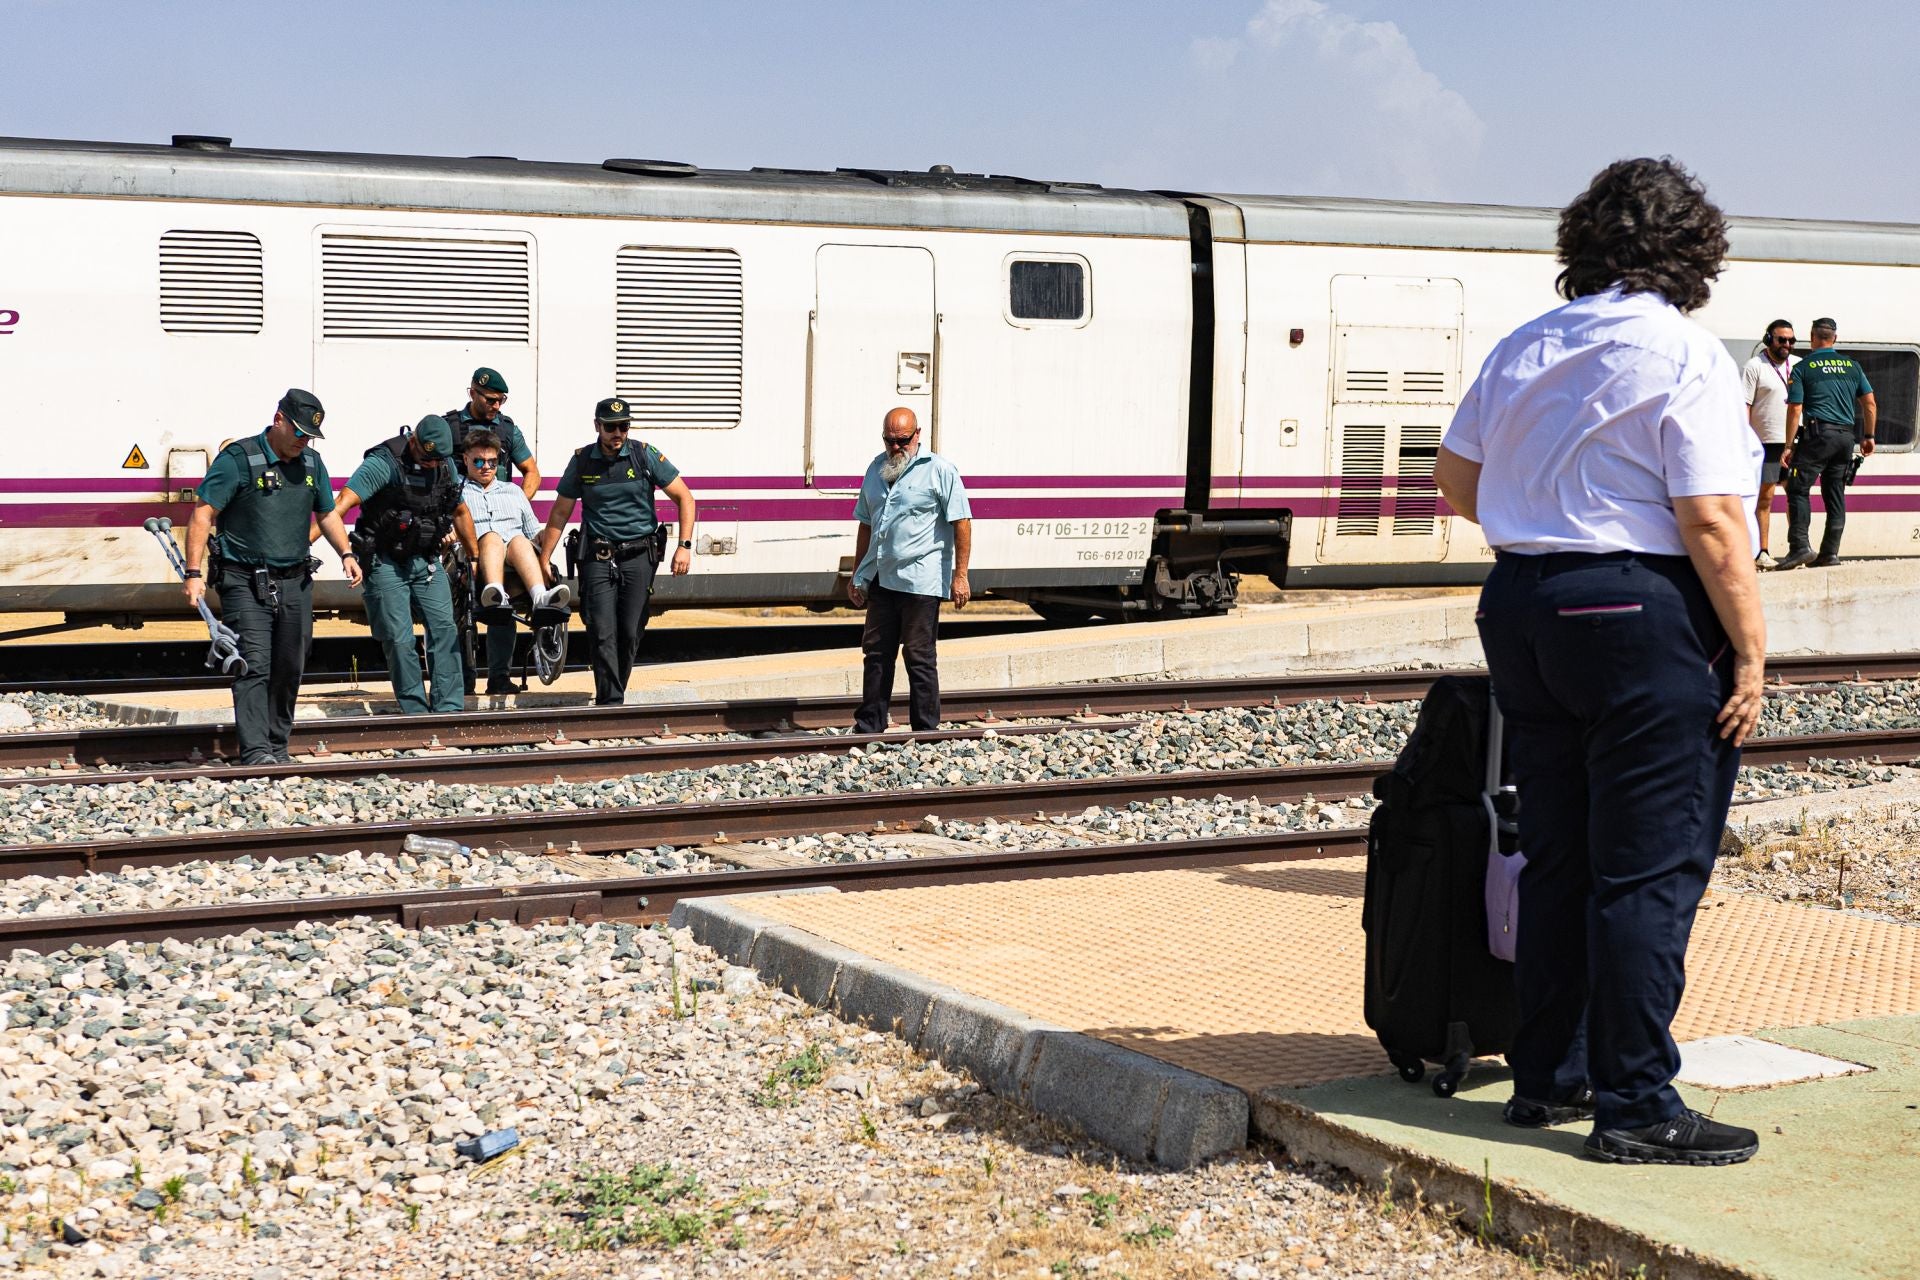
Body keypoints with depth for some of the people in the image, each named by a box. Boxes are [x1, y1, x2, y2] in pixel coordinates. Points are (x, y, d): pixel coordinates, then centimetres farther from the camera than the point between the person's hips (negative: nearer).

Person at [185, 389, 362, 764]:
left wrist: (346, 554, 11)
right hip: (245, 582, -6)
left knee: (290, 669, 8)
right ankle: (255, 752, -18)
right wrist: (194, 573, -16)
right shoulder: (238, 459, -7)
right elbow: (202, 513, -9)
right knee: (254, 665, -14)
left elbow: (327, 514, 26)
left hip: (295, 583, 6)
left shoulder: (311, 463, 12)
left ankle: (278, 748, 20)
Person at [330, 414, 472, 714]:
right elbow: (341, 505, -27)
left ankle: (449, 709, -2)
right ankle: (416, 713, 3)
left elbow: (460, 512, 20)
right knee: (399, 639, -5)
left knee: (445, 630, -5)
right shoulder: (385, 462, -17)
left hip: (426, 561, 5)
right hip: (386, 562, -5)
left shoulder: (445, 465, 3)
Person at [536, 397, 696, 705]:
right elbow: (560, 513, 10)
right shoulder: (582, 460, 3)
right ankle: (611, 703, -11)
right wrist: (543, 560, 6)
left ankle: (611, 697, 16)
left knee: (631, 633, 1)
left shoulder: (646, 455, 0)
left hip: (639, 556, 0)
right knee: (602, 633, -11)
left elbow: (685, 498, 3)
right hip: (598, 558, 0)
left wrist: (684, 546, -6)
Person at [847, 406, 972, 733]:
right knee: (876, 653, 10)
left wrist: (960, 576, -13)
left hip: (921, 581, -6)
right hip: (881, 580, 6)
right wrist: (857, 574, 19)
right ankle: (869, 728, 17)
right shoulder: (876, 469, 14)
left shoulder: (940, 470, -5)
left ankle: (926, 732, 5)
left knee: (919, 657, -2)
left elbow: (961, 523, -8)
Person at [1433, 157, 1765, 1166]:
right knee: (1651, 867, -1)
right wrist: (1750, 651, -11)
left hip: (1521, 607, 7)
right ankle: (1636, 1107, 3)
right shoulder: (1685, 356, -12)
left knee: (1555, 855, 15)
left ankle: (1548, 1077, 23)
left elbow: (1455, 477, 18)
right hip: (1646, 616, -7)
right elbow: (1713, 524, -18)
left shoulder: (1523, 349, 9)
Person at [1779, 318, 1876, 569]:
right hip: (1847, 437, 5)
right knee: (1835, 494, 9)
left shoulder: (1803, 368, 0)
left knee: (1798, 489, -3)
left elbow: (1795, 410, -5)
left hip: (1818, 435, -5)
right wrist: (1868, 436, 21)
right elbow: (1870, 403, 12)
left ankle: (1800, 546, -16)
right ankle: (1830, 553, 8)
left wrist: (1789, 446, -2)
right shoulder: (1852, 365, 12)